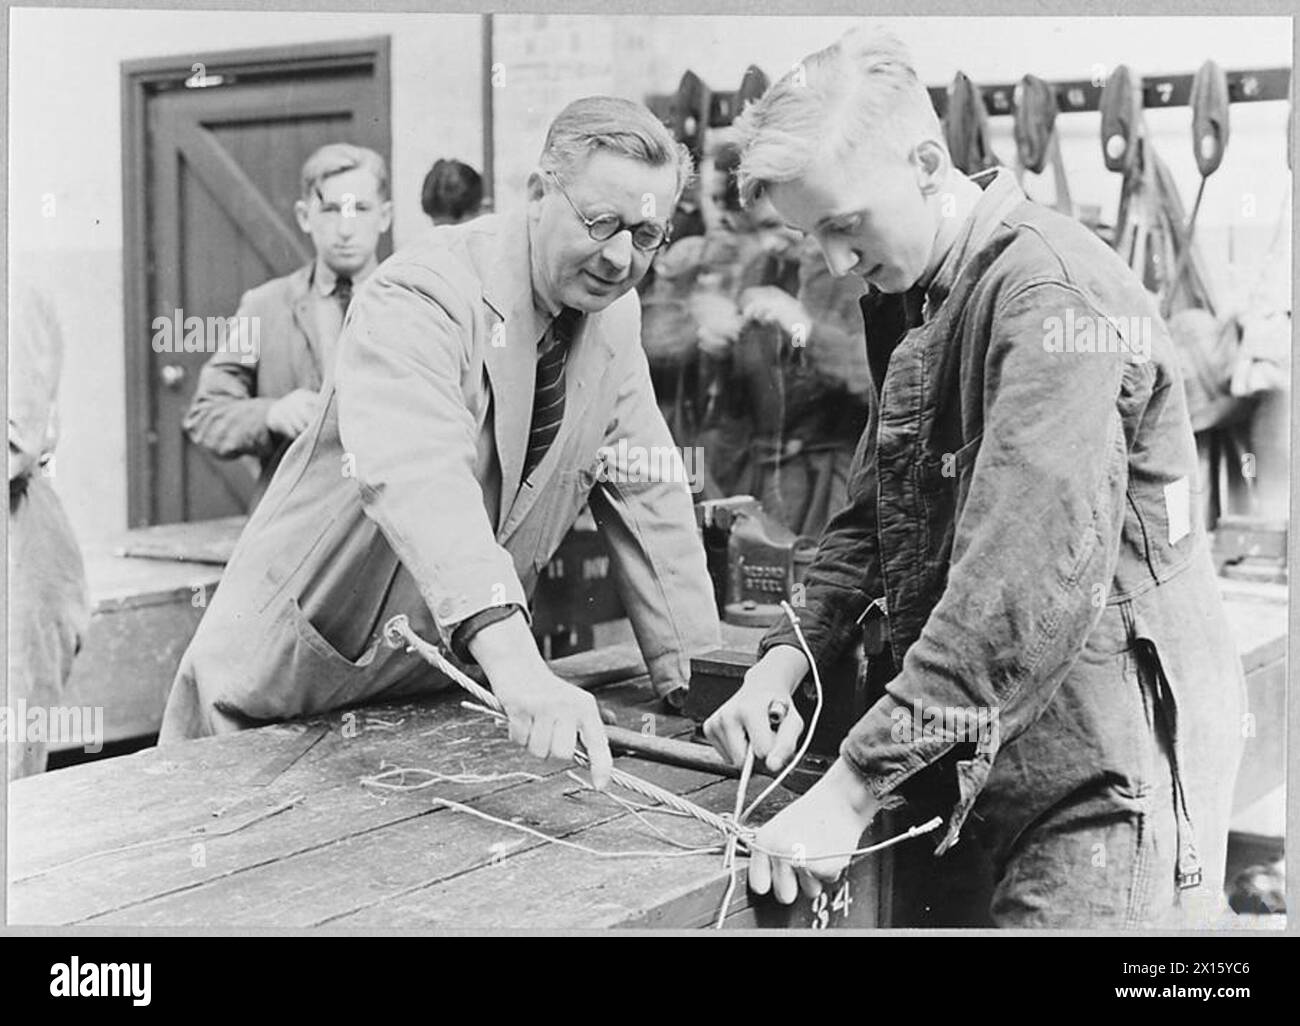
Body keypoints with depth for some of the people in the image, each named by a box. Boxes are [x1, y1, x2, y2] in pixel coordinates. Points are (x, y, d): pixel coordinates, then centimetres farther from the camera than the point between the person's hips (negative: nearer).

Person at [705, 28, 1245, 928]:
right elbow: (873, 516, 15)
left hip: (1104, 777, -8)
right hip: (982, 767, 8)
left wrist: (854, 786, -28)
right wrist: (787, 660, -2)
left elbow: (1038, 577, -28)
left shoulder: (1052, 289, -19)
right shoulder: (910, 302, 12)